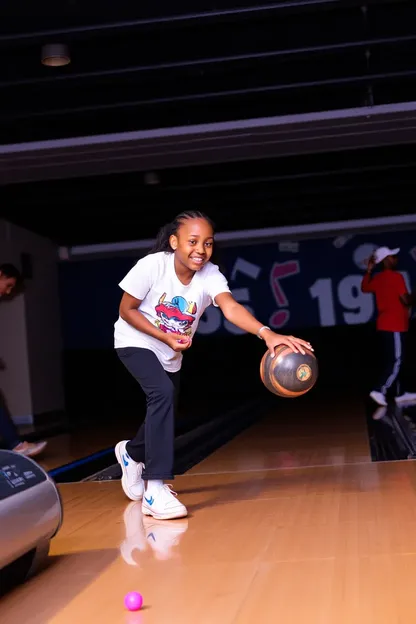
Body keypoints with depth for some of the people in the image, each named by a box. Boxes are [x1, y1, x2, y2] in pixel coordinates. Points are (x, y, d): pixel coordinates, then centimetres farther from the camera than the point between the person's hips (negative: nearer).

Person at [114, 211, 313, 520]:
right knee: (163, 393, -29)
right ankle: (155, 489, -26)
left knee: (163, 410, 15)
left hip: (171, 354, 5)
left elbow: (231, 307, -42)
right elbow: (126, 310, -16)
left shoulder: (210, 276, -23)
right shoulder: (151, 266, -28)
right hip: (136, 342, -5)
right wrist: (165, 336, -27)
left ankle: (131, 453, 52)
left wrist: (267, 333, -60)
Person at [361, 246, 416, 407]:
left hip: (384, 326, 9)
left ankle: (400, 393, 18)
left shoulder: (377, 278, 11)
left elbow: (364, 288, 28)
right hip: (394, 326, -9)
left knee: (393, 360, 14)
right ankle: (379, 391, -15)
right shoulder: (396, 276, -14)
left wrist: (369, 270, 23)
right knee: (396, 362, -7)